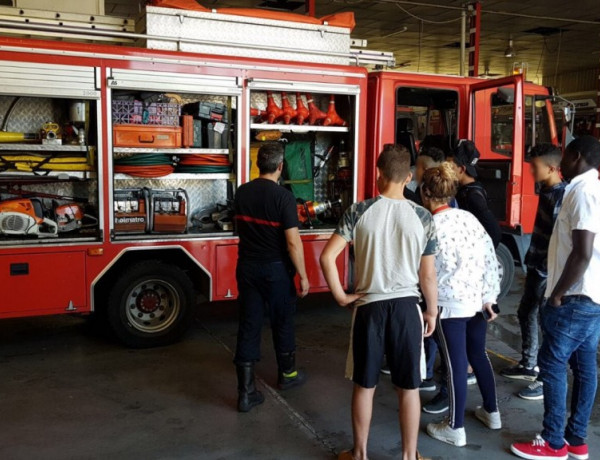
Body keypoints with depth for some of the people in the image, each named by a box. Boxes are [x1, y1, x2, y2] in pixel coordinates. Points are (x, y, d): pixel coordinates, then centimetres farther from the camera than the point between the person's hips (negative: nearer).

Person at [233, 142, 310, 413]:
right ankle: (287, 375, 35)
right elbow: (293, 241, -18)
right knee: (282, 323, 16)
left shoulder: (242, 193, 1)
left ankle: (246, 392, 6)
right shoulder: (283, 197, -17)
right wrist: (303, 276, -9)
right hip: (276, 269, -4)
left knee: (248, 326, 6)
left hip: (247, 267, 4)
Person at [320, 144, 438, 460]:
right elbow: (428, 275, 0)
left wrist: (340, 296, -1)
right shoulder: (422, 217, -4)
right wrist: (432, 312, 12)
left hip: (369, 305, 0)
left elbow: (327, 257, -12)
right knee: (409, 387, 12)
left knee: (364, 385, 14)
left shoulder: (359, 211, -6)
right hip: (407, 305, 0)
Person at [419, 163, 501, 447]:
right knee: (478, 354, 22)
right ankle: (491, 412, 37)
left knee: (456, 364, 3)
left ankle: (455, 429, 16)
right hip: (478, 300, 6)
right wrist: (489, 297, 6)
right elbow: (490, 257, 2)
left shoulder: (430, 228, -15)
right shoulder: (469, 217, 3)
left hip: (451, 305, -6)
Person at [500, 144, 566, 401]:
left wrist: (547, 269, -21)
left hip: (548, 271, -10)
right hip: (536, 266, 10)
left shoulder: (560, 196, -20)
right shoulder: (547, 190, 9)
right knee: (526, 313, 19)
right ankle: (529, 365, 35)